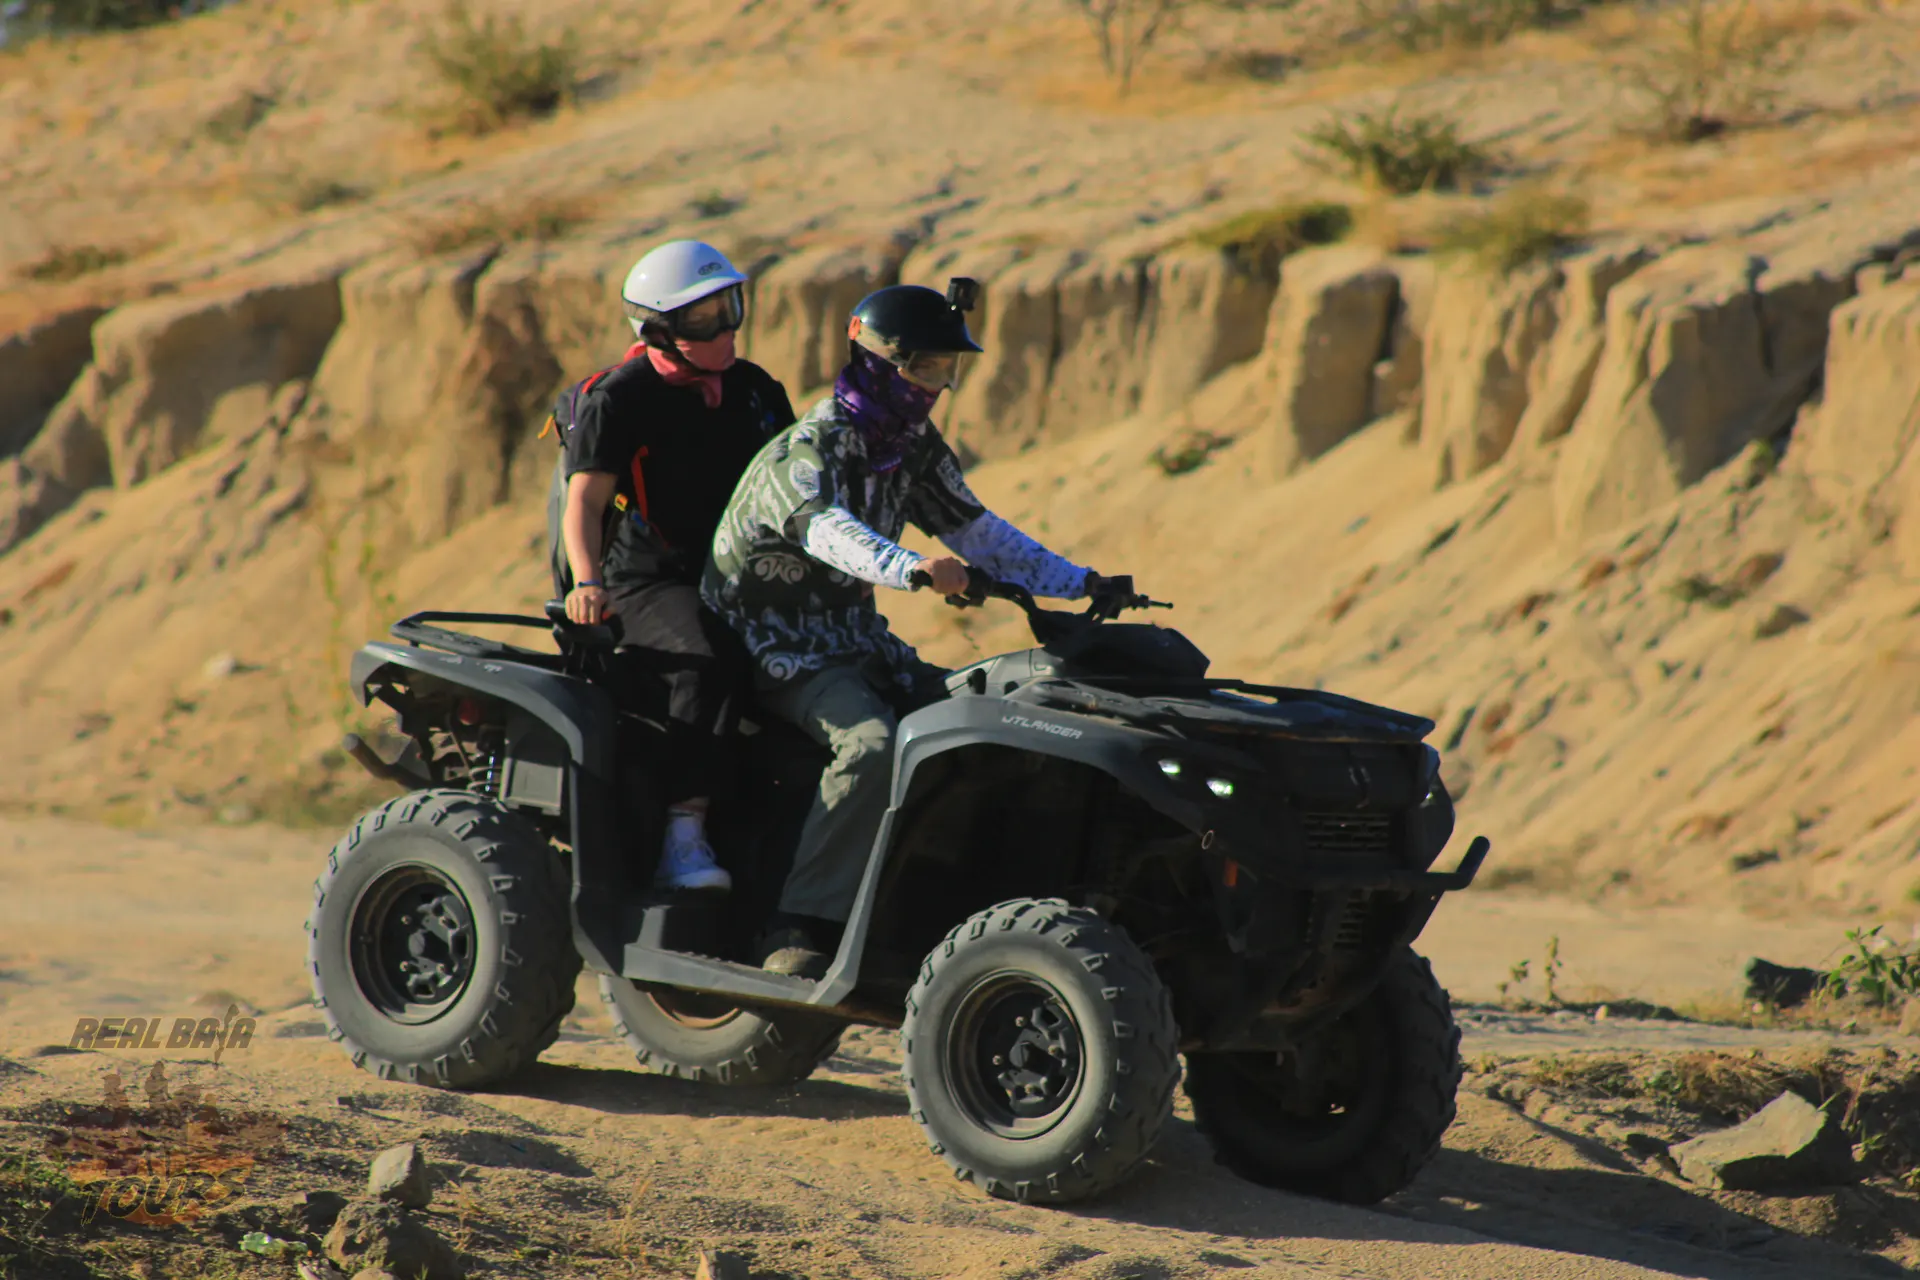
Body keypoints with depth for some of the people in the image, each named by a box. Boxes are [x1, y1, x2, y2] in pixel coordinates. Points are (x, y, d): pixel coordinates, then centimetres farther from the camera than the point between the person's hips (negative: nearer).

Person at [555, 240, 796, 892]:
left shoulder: (754, 390, 12)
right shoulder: (617, 400, -6)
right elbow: (585, 497, -14)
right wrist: (587, 580, -31)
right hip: (652, 581, -7)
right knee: (709, 663, -36)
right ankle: (683, 837, -37)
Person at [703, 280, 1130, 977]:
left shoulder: (914, 450, 7)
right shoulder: (804, 454, -19)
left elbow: (975, 529, 13)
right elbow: (828, 533, -39)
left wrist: (1079, 582, 2)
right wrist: (913, 570, -59)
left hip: (859, 641, 8)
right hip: (781, 650, -8)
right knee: (871, 745, -33)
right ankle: (797, 930, -30)